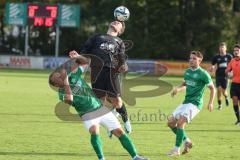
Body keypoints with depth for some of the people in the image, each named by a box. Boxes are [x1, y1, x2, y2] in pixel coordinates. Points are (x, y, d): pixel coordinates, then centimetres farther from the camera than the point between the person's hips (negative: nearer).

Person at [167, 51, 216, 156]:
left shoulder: (203, 74, -9)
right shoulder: (187, 72, 11)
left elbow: (212, 88, -1)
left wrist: (211, 103, -9)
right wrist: (178, 89, 4)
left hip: (195, 103, -8)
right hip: (186, 102, 8)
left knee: (180, 122, -22)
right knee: (171, 123, 4)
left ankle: (176, 149, -17)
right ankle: (187, 141, 20)